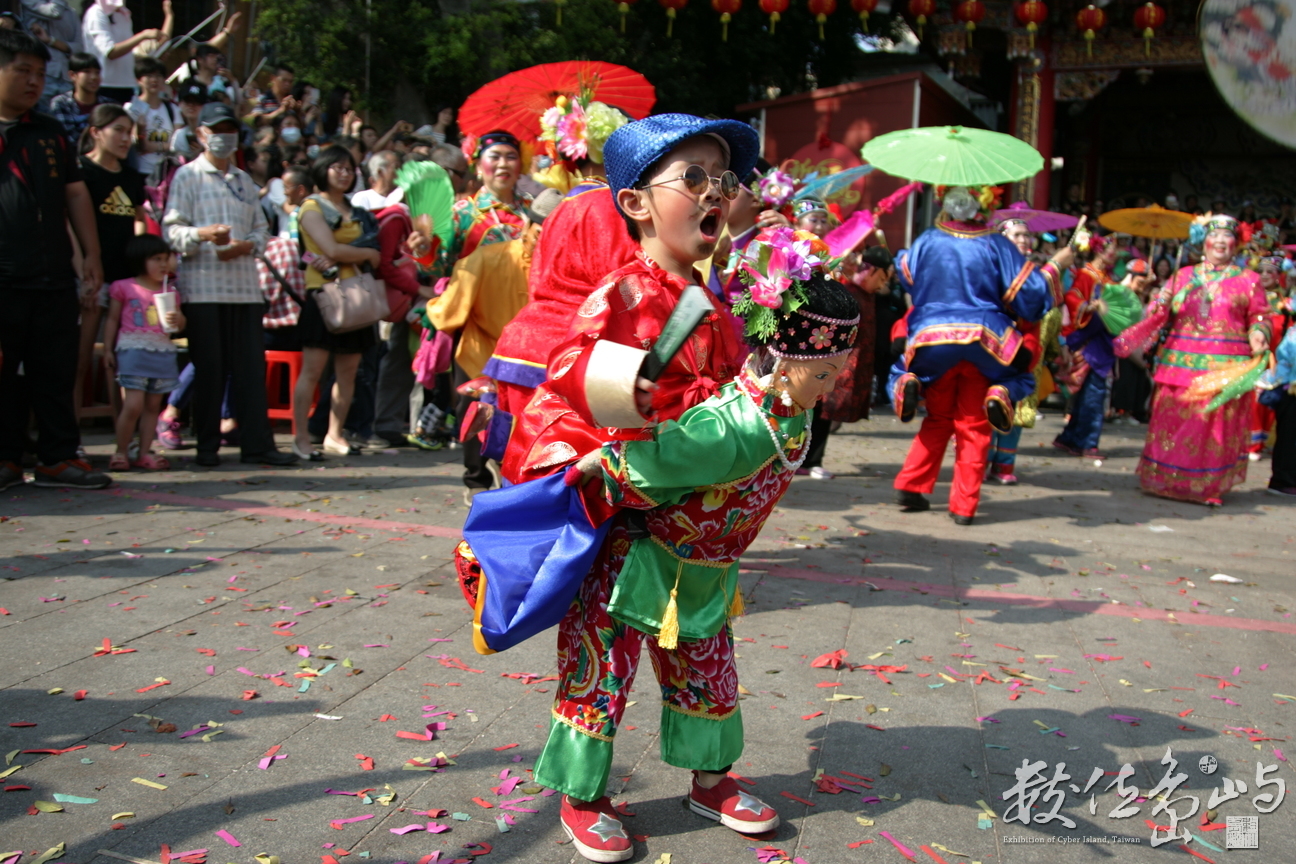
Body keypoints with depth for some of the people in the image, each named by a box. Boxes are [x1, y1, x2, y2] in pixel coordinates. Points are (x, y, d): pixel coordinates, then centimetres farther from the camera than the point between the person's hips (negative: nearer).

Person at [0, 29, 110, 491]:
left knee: (57, 371, 6)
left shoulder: (51, 133, 18)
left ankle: (58, 456, 13)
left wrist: (91, 254, 9)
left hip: (55, 275, 4)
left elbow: (75, 193, 17)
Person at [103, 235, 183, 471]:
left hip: (162, 353, 5)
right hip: (133, 351, -4)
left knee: (153, 406, 6)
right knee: (133, 405, -11)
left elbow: (180, 324, 16)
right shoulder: (123, 288, 2)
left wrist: (178, 319, -7)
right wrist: (108, 349, 2)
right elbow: (112, 320, 6)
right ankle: (121, 452, 3)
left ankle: (145, 452, 12)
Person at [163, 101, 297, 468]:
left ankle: (257, 443, 3)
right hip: (203, 284, -4)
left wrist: (248, 245, -6)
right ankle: (207, 446, 6)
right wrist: (202, 235, -24)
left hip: (244, 283, 4)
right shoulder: (188, 175, 5)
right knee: (209, 367, -2)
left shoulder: (245, 180, 22)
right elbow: (172, 228, -4)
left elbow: (260, 227, 17)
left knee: (251, 366, 1)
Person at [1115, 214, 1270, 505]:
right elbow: (1161, 315, 13)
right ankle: (1167, 479, 13)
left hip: (1224, 368, -2)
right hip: (1181, 363, 2)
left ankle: (1208, 486, 7)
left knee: (1216, 425, -2)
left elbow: (1259, 317, 6)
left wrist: (1258, 334, -14)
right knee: (1173, 421, 3)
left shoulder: (1248, 280, 8)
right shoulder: (1184, 276, 13)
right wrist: (1159, 305, -9)